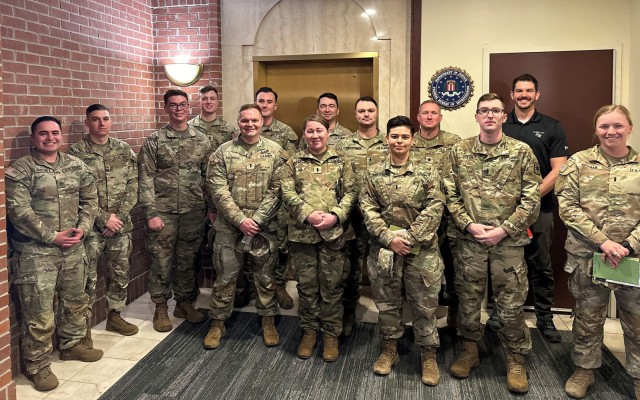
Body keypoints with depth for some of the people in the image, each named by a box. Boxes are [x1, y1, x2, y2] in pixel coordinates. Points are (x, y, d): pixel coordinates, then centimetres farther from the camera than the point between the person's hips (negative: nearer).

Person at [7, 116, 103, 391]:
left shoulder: (76, 166, 7)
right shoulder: (19, 170, -9)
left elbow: (90, 199, 9)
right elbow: (18, 211, -16)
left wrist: (83, 227, -6)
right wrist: (52, 236, -18)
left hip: (73, 248, 6)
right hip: (35, 253, -5)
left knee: (76, 301, 19)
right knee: (39, 313, 1)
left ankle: (71, 345, 41)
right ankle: (37, 366, 18)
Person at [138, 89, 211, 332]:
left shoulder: (201, 140, 6)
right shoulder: (154, 141, -1)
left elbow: (209, 176, 7)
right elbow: (145, 179, -4)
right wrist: (151, 212, -10)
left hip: (194, 211, 2)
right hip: (163, 211, -2)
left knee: (187, 259, 12)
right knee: (161, 260, 6)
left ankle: (185, 303, 28)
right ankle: (161, 308, 22)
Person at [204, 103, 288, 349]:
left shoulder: (275, 152, 0)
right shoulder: (223, 152, -1)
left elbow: (276, 190, -6)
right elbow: (218, 190, -7)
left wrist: (256, 220, -14)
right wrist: (241, 220, -14)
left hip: (264, 227, 0)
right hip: (229, 227, 0)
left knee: (266, 277, 11)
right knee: (225, 277, 9)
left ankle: (268, 322, 29)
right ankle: (217, 323, 25)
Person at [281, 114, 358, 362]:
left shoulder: (341, 161, 6)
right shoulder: (294, 162, 7)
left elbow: (351, 192, -1)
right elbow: (287, 193, -2)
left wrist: (335, 216, -15)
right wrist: (308, 214, -16)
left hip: (334, 232, -1)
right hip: (302, 232, 1)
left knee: (331, 285, 6)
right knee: (306, 284, 10)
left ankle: (331, 334, 20)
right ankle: (309, 331, 25)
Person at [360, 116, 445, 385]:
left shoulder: (428, 172, 0)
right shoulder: (373, 174, 4)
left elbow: (434, 209, -7)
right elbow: (368, 209, -2)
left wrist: (409, 237, -15)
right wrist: (389, 238, -13)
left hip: (421, 249, -1)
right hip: (384, 249, 2)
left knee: (424, 304, 6)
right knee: (386, 302, 12)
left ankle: (429, 355, 21)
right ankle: (389, 349, 30)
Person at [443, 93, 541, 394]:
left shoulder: (522, 152, -1)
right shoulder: (459, 151, 3)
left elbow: (531, 199, -4)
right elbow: (450, 194, 2)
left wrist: (504, 229, -12)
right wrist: (468, 224, -11)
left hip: (509, 241, -1)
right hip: (469, 240, 2)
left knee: (511, 304, 6)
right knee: (468, 299, 12)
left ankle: (516, 361, 24)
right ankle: (470, 351, 32)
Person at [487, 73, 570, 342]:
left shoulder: (552, 128, 5)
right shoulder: (499, 126, 7)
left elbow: (558, 170, -1)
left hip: (540, 208, 0)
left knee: (541, 265, 6)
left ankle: (545, 317, 18)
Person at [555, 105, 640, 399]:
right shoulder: (579, 162, -1)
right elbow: (567, 207, -8)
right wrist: (603, 242, -15)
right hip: (587, 255, -1)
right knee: (588, 316, 13)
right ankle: (584, 369, 30)